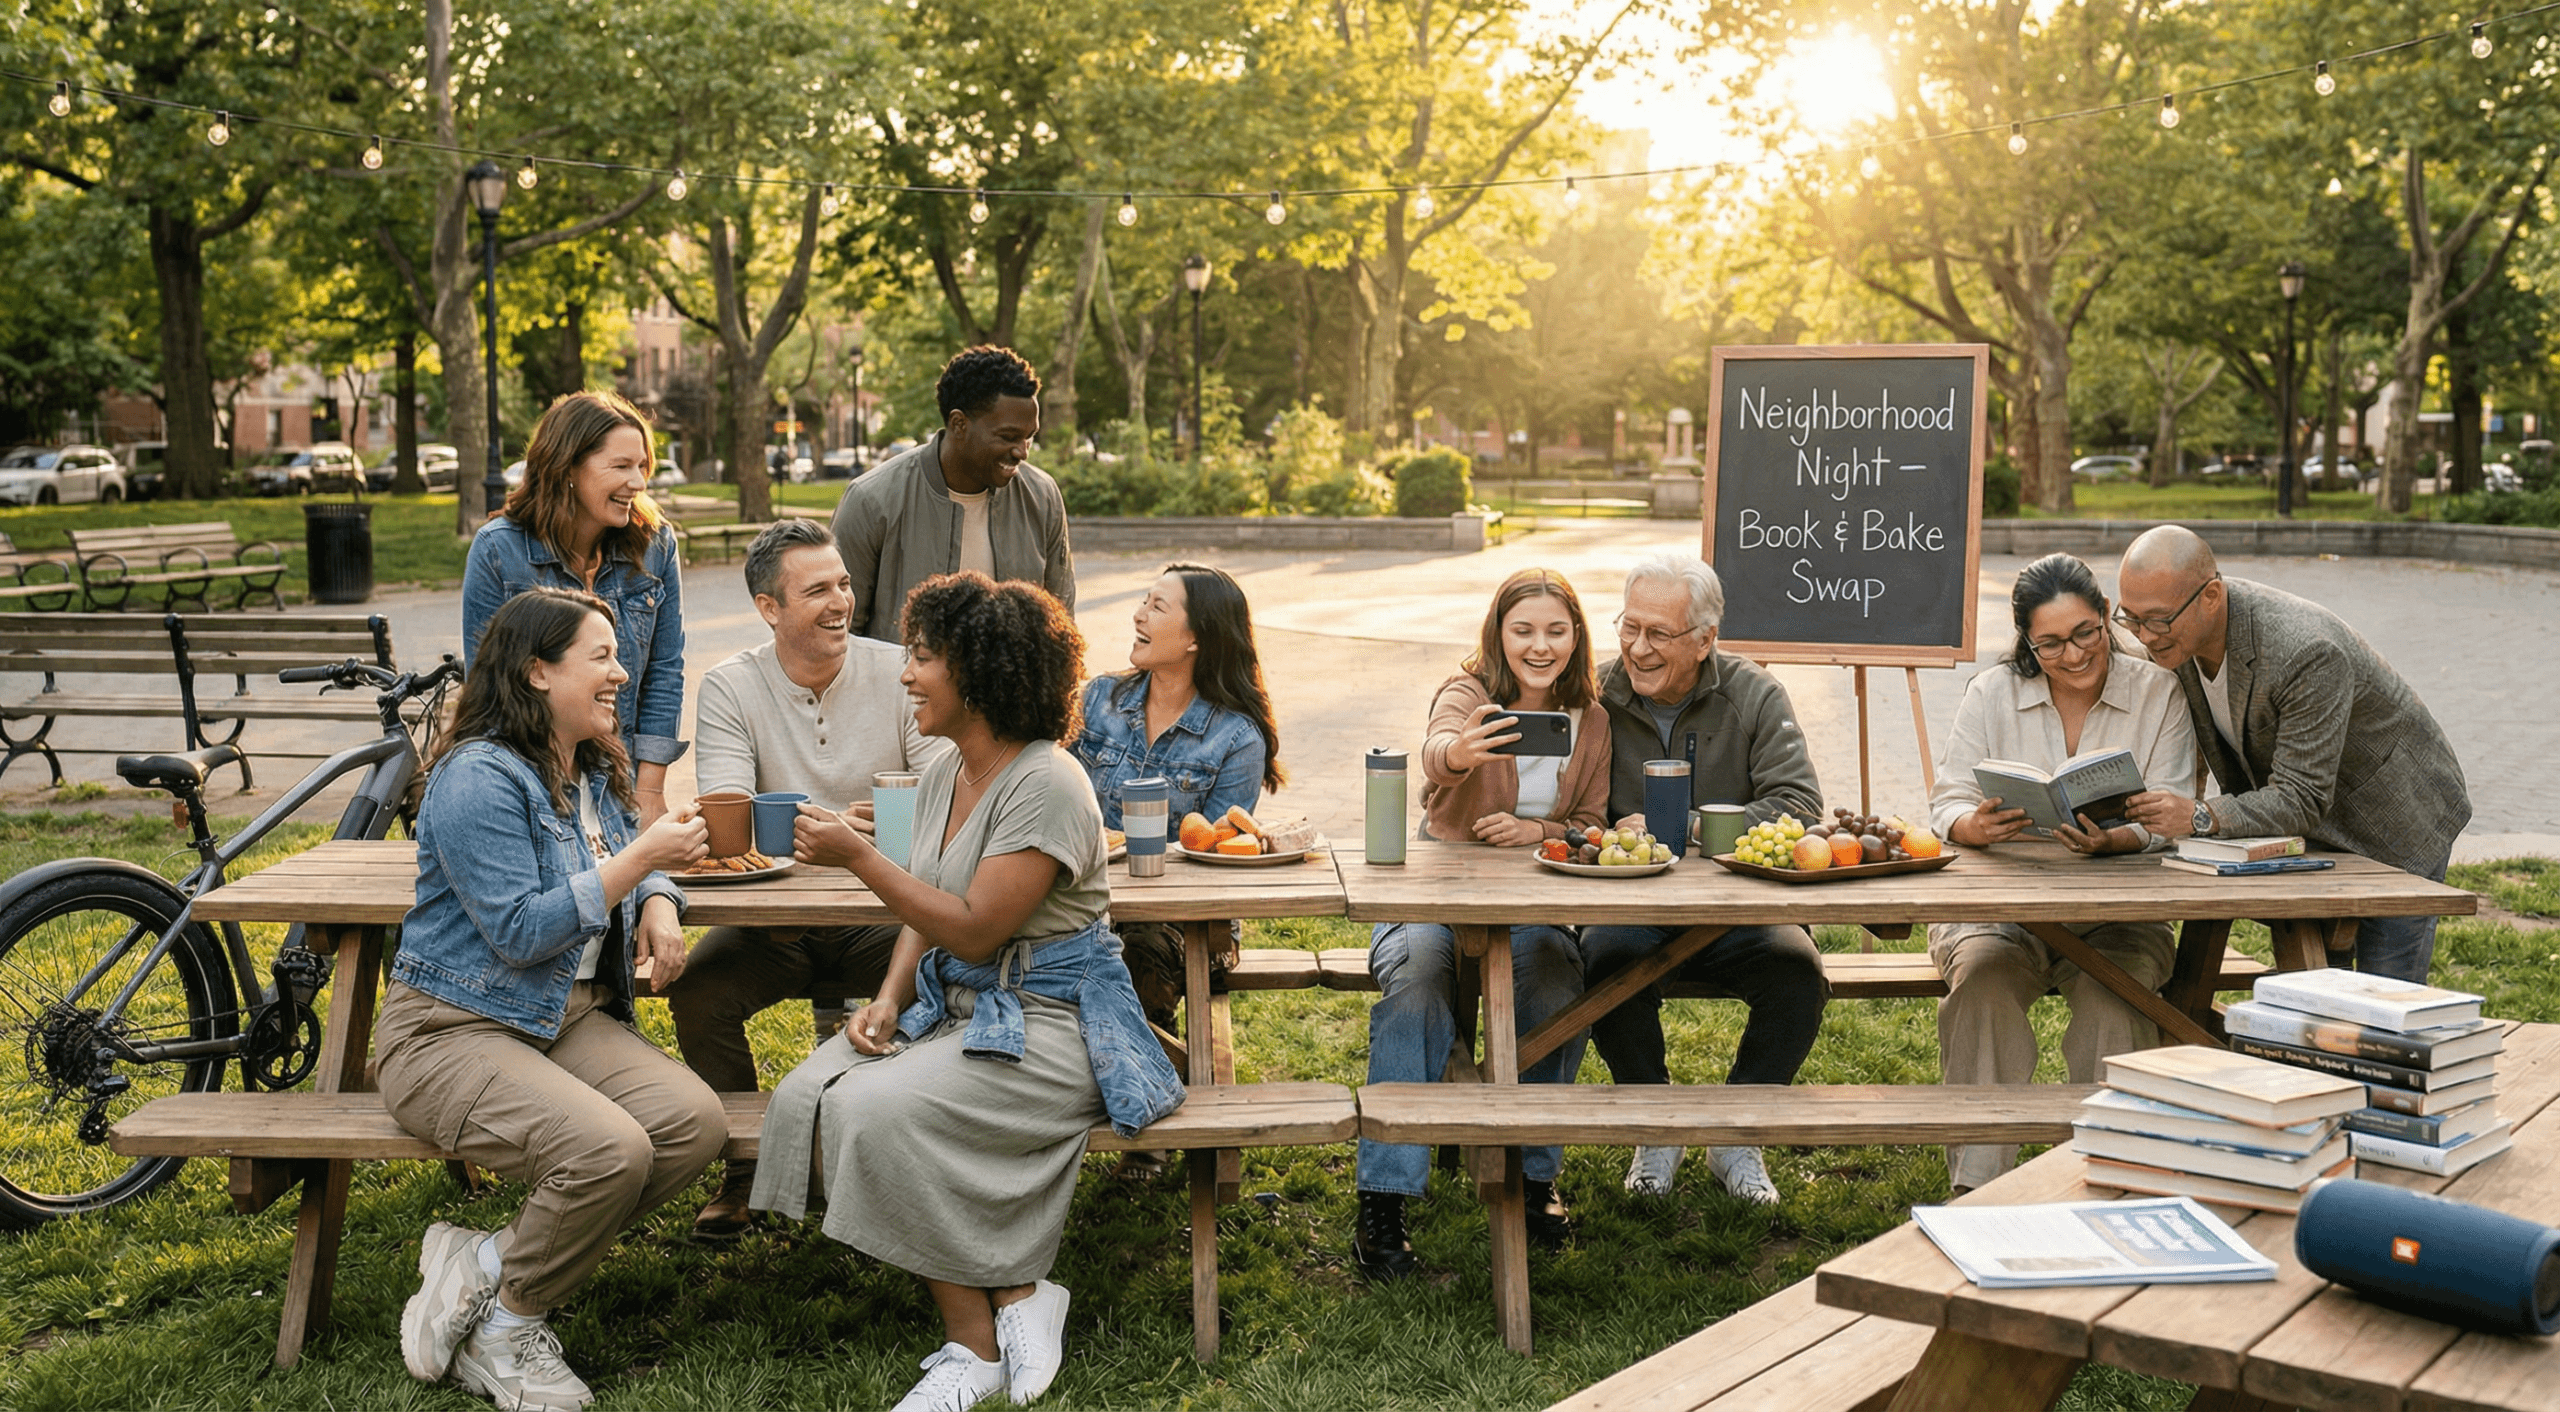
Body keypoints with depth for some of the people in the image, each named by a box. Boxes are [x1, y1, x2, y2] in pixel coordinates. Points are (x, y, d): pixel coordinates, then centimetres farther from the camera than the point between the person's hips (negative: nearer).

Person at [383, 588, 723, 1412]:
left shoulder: (593, 771, 13)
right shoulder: (478, 778, -15)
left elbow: (635, 864, 25)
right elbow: (521, 931, -21)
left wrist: (659, 903, 1)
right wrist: (639, 859, -19)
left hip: (572, 1018, 8)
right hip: (454, 1029, -8)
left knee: (695, 1122, -20)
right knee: (608, 1149, -32)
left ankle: (485, 1266, -7)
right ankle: (504, 1323, -5)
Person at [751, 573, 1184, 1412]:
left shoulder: (1047, 784, -18)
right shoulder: (944, 774, 11)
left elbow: (974, 930, -20)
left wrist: (859, 857, -18)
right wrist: (890, 997, 0)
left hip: (1049, 1022, -9)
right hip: (951, 1005, 9)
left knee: (874, 1111, -28)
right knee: (805, 1099, -15)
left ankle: (979, 1343, -8)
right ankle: (1009, 1301, -8)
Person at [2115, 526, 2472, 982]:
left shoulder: (2310, 654, -37)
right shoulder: (2172, 636, -16)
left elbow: (2302, 800, -35)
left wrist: (2201, 817, -48)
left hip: (2399, 821, -6)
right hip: (2306, 832, 7)